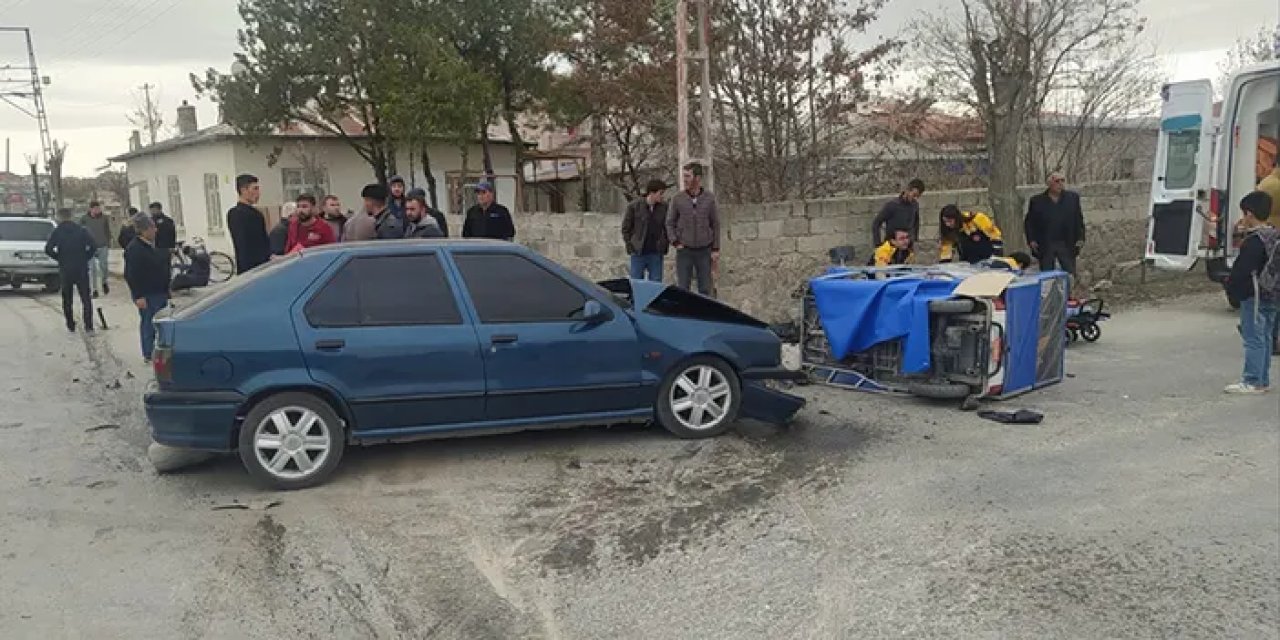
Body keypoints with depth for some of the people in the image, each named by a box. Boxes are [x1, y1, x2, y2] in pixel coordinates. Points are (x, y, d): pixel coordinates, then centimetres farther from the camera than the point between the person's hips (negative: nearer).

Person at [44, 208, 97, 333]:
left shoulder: (57, 232, -4)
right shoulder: (81, 230, -2)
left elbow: (48, 249, -13)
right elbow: (93, 246, -11)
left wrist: (59, 258, 2)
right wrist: (86, 258, 2)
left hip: (65, 270, 0)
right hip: (82, 270, 0)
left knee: (67, 299, 14)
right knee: (86, 298, 3)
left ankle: (70, 325, 16)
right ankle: (89, 326, -5)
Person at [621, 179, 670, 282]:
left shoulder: (664, 207, 1)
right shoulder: (634, 206, -6)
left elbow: (667, 228, 10)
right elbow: (626, 228, 0)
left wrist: (665, 248, 4)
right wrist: (630, 247, -3)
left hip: (656, 255, 2)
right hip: (638, 254, -2)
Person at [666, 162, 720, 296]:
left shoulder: (709, 198, 1)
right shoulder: (677, 199, 0)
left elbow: (715, 224, 5)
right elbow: (669, 223, 7)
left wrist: (716, 249, 1)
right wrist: (675, 242, -4)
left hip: (704, 251, 0)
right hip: (684, 251, 0)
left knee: (705, 289, 5)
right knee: (682, 289, 3)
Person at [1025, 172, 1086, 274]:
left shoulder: (1073, 197, 6)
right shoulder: (1036, 201, 2)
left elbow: (1079, 219, 8)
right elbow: (1029, 222, 5)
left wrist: (1080, 238, -2)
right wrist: (1031, 240, -6)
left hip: (1067, 245, 1)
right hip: (1045, 246, -1)